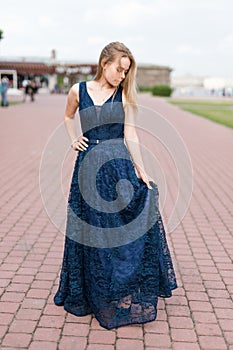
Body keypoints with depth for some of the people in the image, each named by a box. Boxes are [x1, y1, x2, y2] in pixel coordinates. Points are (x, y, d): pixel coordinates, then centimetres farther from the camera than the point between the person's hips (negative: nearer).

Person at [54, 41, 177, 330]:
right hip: (88, 167, 1)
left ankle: (126, 294, 18)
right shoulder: (79, 91, 3)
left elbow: (130, 136, -1)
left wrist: (141, 170, -6)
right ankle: (92, 294, 30)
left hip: (119, 167, -1)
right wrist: (73, 139, 7)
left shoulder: (125, 96, 2)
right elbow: (68, 117, 23)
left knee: (126, 228, -1)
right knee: (90, 232, 10)